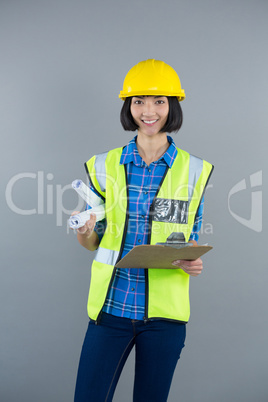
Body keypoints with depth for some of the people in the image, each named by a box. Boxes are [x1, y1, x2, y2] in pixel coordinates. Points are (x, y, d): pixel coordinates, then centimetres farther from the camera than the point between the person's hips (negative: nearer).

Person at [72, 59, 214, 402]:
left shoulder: (193, 171, 3)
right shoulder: (106, 166, 5)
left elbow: (193, 240, 10)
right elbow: (94, 242, 10)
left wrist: (194, 262, -12)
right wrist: (83, 233, -12)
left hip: (164, 310, 0)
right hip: (111, 306, 0)